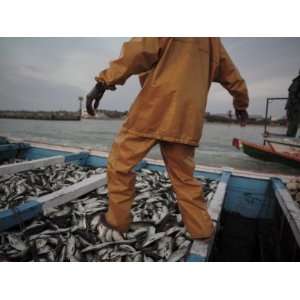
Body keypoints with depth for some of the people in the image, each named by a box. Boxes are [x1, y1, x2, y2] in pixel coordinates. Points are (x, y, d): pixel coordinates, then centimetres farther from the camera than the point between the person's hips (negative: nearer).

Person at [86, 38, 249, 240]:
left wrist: (104, 81, -14)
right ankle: (201, 228, 21)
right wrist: (241, 104, 44)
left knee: (120, 163, 9)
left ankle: (118, 219, 17)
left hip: (155, 110, -5)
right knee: (184, 177, 16)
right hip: (187, 117, 6)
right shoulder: (212, 39, 25)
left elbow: (140, 50, -10)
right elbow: (230, 73, 32)